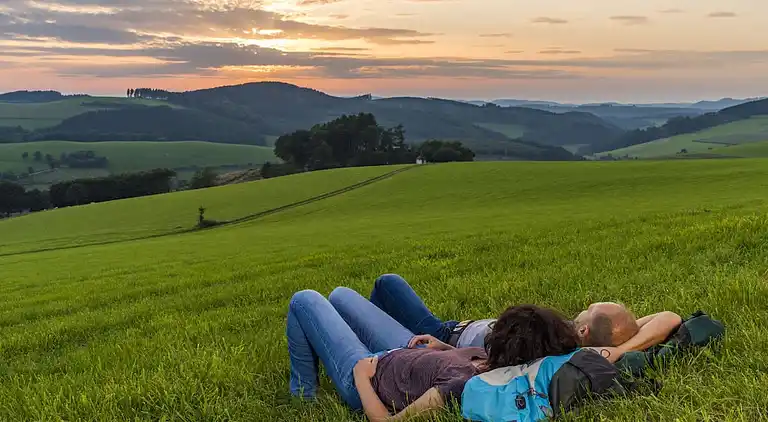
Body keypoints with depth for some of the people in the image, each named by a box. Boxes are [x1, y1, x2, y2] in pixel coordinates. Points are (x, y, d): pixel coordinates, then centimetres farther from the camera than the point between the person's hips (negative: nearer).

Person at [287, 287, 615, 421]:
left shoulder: (460, 386, -47)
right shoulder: (511, 365, -25)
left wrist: (361, 372, -21)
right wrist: (442, 348, -7)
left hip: (363, 377, -7)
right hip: (404, 353, 7)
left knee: (305, 300, 11)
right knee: (339, 295, 28)